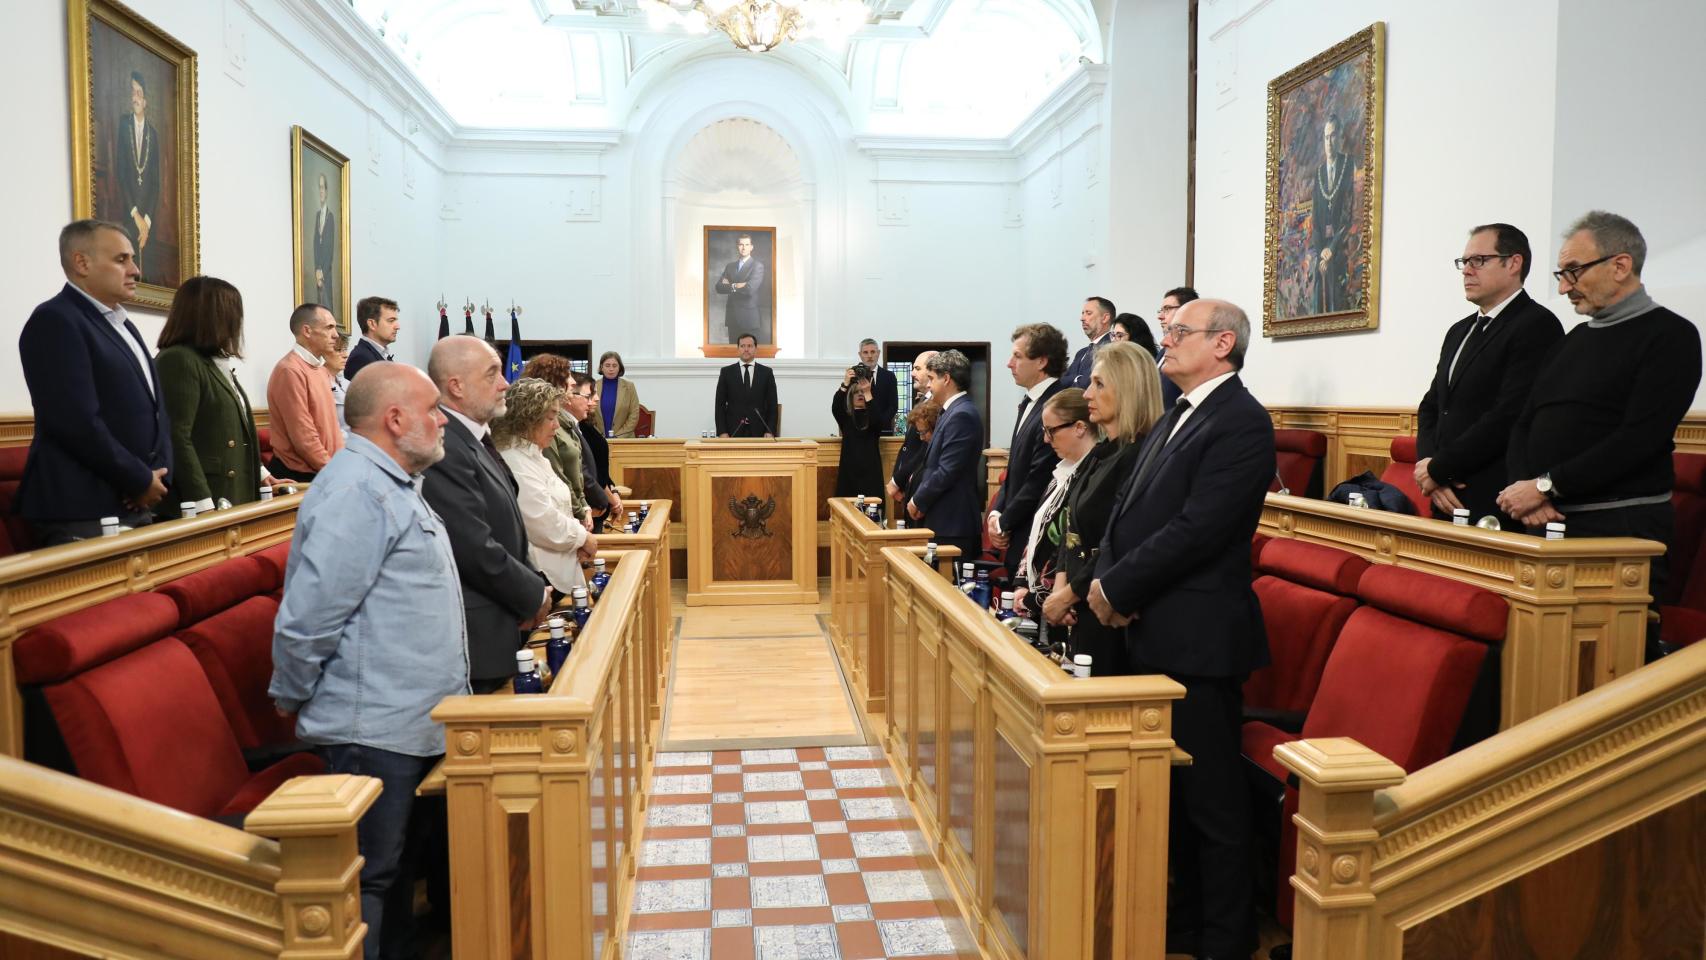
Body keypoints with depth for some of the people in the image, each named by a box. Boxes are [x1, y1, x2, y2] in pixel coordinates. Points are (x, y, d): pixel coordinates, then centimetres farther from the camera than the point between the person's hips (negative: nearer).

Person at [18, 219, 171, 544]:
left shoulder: (122, 324, 18)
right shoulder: (55, 320, -10)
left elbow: (154, 408, 18)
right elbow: (78, 423, -20)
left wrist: (160, 474, 0)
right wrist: (141, 481, -13)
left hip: (134, 507, 8)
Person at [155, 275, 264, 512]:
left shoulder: (216, 363, 18)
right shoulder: (178, 361, -11)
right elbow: (176, 439, -19)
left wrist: (260, 474, 20)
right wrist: (204, 506, -23)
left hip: (233, 496, 9)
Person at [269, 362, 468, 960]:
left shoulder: (393, 484, 15)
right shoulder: (356, 491, -19)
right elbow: (306, 619, -21)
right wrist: (291, 699, -8)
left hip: (413, 724, 9)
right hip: (374, 728, -9)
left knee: (394, 866, 20)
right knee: (368, 877, 3)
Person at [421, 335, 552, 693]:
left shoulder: (474, 440, 11)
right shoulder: (444, 451, -21)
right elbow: (478, 552, -23)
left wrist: (532, 589, 3)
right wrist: (534, 595, -9)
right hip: (477, 642, -10)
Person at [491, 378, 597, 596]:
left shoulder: (531, 455, 13)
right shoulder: (516, 464, -21)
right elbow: (545, 524, -24)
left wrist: (577, 538, 3)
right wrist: (583, 538, -8)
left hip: (554, 570, 10)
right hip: (540, 577, -10)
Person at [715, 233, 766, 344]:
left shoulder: (757, 265, -4)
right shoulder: (730, 266, 15)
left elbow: (750, 288, -18)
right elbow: (719, 287, 4)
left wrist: (731, 286, -4)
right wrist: (738, 286, -10)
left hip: (750, 318, -5)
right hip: (733, 318, 5)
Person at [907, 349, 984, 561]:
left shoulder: (962, 415, -16)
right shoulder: (955, 411, 15)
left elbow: (947, 472, -20)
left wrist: (918, 501, -9)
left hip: (952, 523, -9)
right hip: (947, 520, 9)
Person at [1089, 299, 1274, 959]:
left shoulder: (1241, 422, -14)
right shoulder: (1177, 416, 16)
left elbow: (1196, 529, -21)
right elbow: (1129, 508, 13)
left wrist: (1117, 589, -14)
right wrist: (1106, 579, -4)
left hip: (1197, 637, -9)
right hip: (1154, 631, 9)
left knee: (1210, 796, 4)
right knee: (1172, 786, 19)